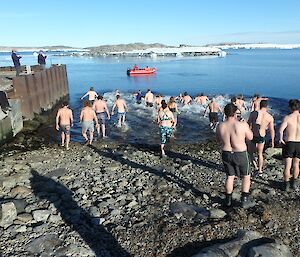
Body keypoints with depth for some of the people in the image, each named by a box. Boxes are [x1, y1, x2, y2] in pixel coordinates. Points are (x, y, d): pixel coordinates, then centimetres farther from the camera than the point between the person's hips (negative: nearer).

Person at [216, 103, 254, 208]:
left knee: (230, 176, 19)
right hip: (240, 155, -3)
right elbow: (250, 137, -2)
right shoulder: (242, 125, -18)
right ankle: (245, 200, 20)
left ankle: (228, 200, 28)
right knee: (246, 176, 17)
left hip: (226, 154, 3)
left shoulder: (220, 126, -8)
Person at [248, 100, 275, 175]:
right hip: (262, 137, 2)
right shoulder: (270, 117, -5)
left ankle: (256, 167, 8)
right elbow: (272, 130, -1)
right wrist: (272, 141, 8)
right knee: (260, 154, 19)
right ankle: (260, 170, 26)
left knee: (250, 152, 18)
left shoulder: (254, 113, -12)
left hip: (253, 137, -2)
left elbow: (248, 124, -7)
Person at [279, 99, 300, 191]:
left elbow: (281, 130, -25)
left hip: (289, 143, -3)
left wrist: (281, 139, -11)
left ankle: (286, 185, 16)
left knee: (287, 165, 7)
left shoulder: (288, 117, -11)